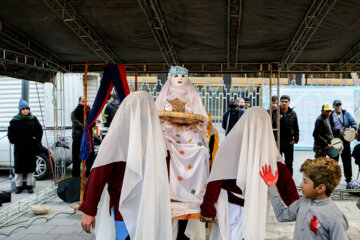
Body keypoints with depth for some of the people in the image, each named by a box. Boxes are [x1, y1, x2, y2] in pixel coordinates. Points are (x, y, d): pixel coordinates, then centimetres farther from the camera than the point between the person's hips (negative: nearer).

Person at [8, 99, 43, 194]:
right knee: (19, 166, 4)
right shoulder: (15, 120, 1)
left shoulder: (33, 119, 4)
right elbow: (10, 132, 6)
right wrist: (14, 140, -3)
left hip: (31, 147, 1)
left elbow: (40, 130, 8)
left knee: (31, 165, 5)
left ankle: (29, 185, 14)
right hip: (19, 147, -1)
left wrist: (36, 139, -1)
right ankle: (19, 185, 15)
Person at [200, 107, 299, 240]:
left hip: (230, 206, -2)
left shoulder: (232, 142, -12)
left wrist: (207, 209, -7)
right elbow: (284, 177, -3)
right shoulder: (269, 147, -6)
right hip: (256, 210, 2)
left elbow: (216, 179, -13)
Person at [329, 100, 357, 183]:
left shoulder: (346, 114, 8)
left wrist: (354, 128, -20)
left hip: (345, 140, 1)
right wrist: (338, 131, -19)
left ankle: (348, 178, 13)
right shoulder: (330, 115, 3)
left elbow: (354, 123, 2)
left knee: (347, 160, 4)